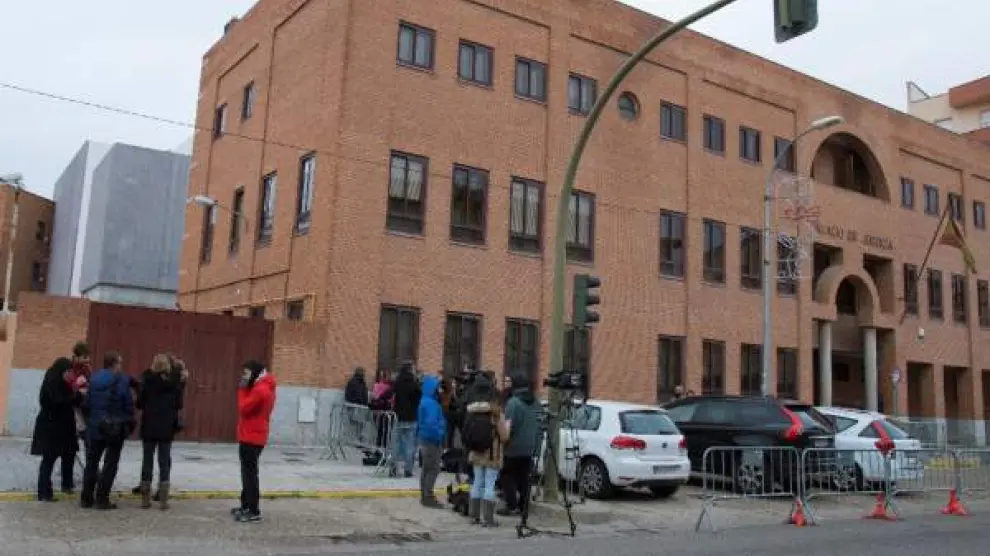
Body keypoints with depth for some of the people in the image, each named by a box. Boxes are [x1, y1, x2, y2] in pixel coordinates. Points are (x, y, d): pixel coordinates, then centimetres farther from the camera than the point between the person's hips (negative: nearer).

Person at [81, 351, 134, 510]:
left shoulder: (93, 379, 3)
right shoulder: (122, 380, -11)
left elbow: (86, 404, 2)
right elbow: (128, 404, -11)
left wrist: (89, 421, 12)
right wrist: (129, 424, 2)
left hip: (94, 427, 5)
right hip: (116, 429, -4)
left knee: (91, 462, 16)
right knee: (110, 463, 4)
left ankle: (86, 498, 19)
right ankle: (102, 498, 2)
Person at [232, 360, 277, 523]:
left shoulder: (260, 390, -19)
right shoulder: (262, 387, 15)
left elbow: (243, 408, -19)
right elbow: (249, 408, 13)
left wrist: (243, 389, -11)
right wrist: (245, 389, 3)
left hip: (252, 437, -11)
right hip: (251, 436, 11)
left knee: (250, 473, -7)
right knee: (247, 472, 18)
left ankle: (254, 512, -3)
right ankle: (246, 505, 27)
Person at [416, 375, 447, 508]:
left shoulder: (426, 401, 12)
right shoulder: (430, 403, -20)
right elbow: (431, 423, -28)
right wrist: (439, 436, -17)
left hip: (425, 438, 11)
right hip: (432, 439, -10)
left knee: (427, 468, 15)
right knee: (433, 469, -6)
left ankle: (425, 495, 23)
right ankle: (428, 497, -4)